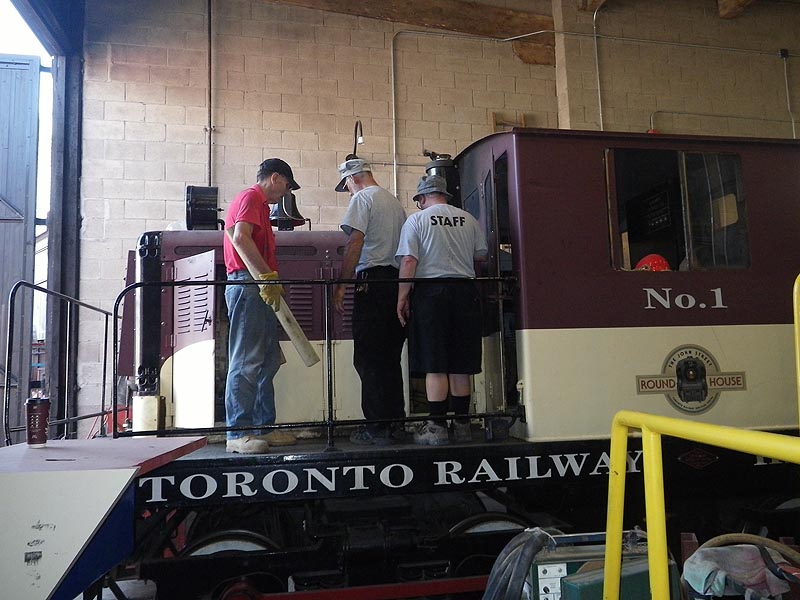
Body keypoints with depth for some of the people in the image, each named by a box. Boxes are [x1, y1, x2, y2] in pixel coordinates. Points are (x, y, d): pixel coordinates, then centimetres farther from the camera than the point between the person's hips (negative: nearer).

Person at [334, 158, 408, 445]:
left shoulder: (362, 198, -2)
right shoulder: (395, 202, 21)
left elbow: (355, 243, -12)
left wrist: (341, 284, -12)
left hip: (372, 282, -8)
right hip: (398, 282, 8)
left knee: (368, 359, -4)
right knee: (391, 358, 12)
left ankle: (377, 428, -2)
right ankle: (395, 422, 17)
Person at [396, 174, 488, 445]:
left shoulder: (417, 220, 0)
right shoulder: (468, 219, 9)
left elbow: (409, 262, -9)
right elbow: (482, 255, 13)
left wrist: (402, 298, -5)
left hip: (431, 291, -3)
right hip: (465, 290, 4)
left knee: (435, 365, -1)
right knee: (461, 365, 9)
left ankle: (437, 427, 1)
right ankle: (462, 425, 16)